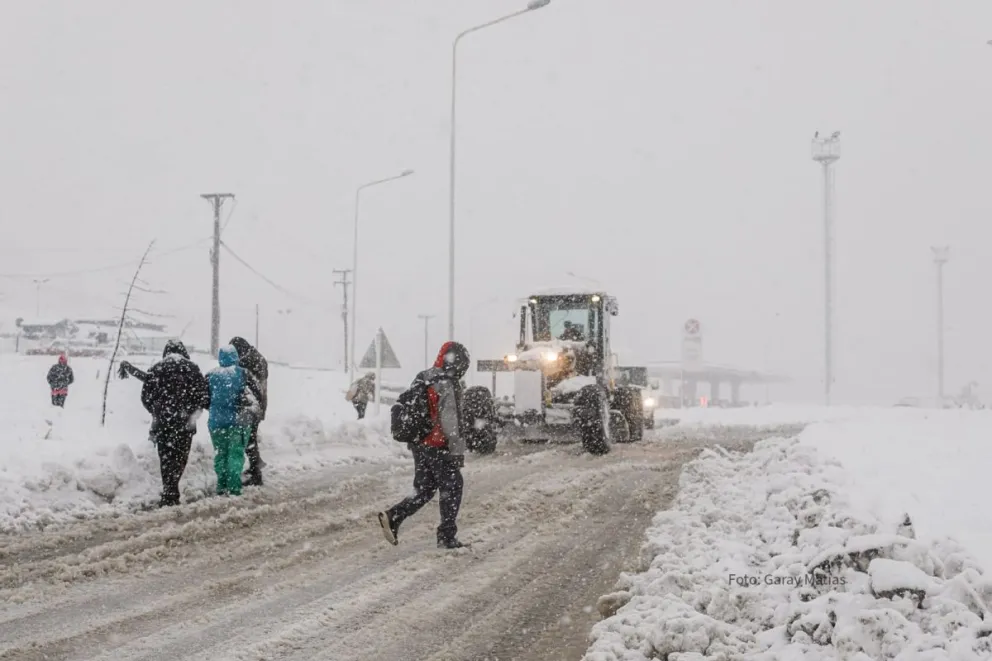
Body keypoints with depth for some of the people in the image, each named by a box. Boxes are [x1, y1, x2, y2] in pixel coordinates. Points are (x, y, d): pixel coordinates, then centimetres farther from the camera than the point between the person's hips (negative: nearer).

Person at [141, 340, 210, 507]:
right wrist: (195, 413, 5)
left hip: (162, 422, 1)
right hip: (185, 422, -1)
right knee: (180, 457, 5)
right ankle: (170, 495, -3)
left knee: (166, 458, 11)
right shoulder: (191, 368, 0)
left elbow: (145, 396, 6)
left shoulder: (155, 369, 4)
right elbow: (204, 393, -4)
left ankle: (169, 495, 9)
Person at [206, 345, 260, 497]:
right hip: (239, 421, -2)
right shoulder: (243, 374, -5)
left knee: (220, 454, 13)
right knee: (236, 454, 3)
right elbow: (254, 396, -3)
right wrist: (253, 412, 14)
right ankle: (234, 488, -2)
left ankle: (221, 487, 17)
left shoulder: (211, 375, 0)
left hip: (216, 421, 2)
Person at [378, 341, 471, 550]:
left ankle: (392, 517, 0)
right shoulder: (447, 385, -16)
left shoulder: (421, 379, 12)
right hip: (438, 447, -8)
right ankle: (447, 537, 5)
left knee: (424, 490, 15)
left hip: (418, 444, 8)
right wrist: (458, 451, -16)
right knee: (452, 488, 3)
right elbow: (451, 421, -19)